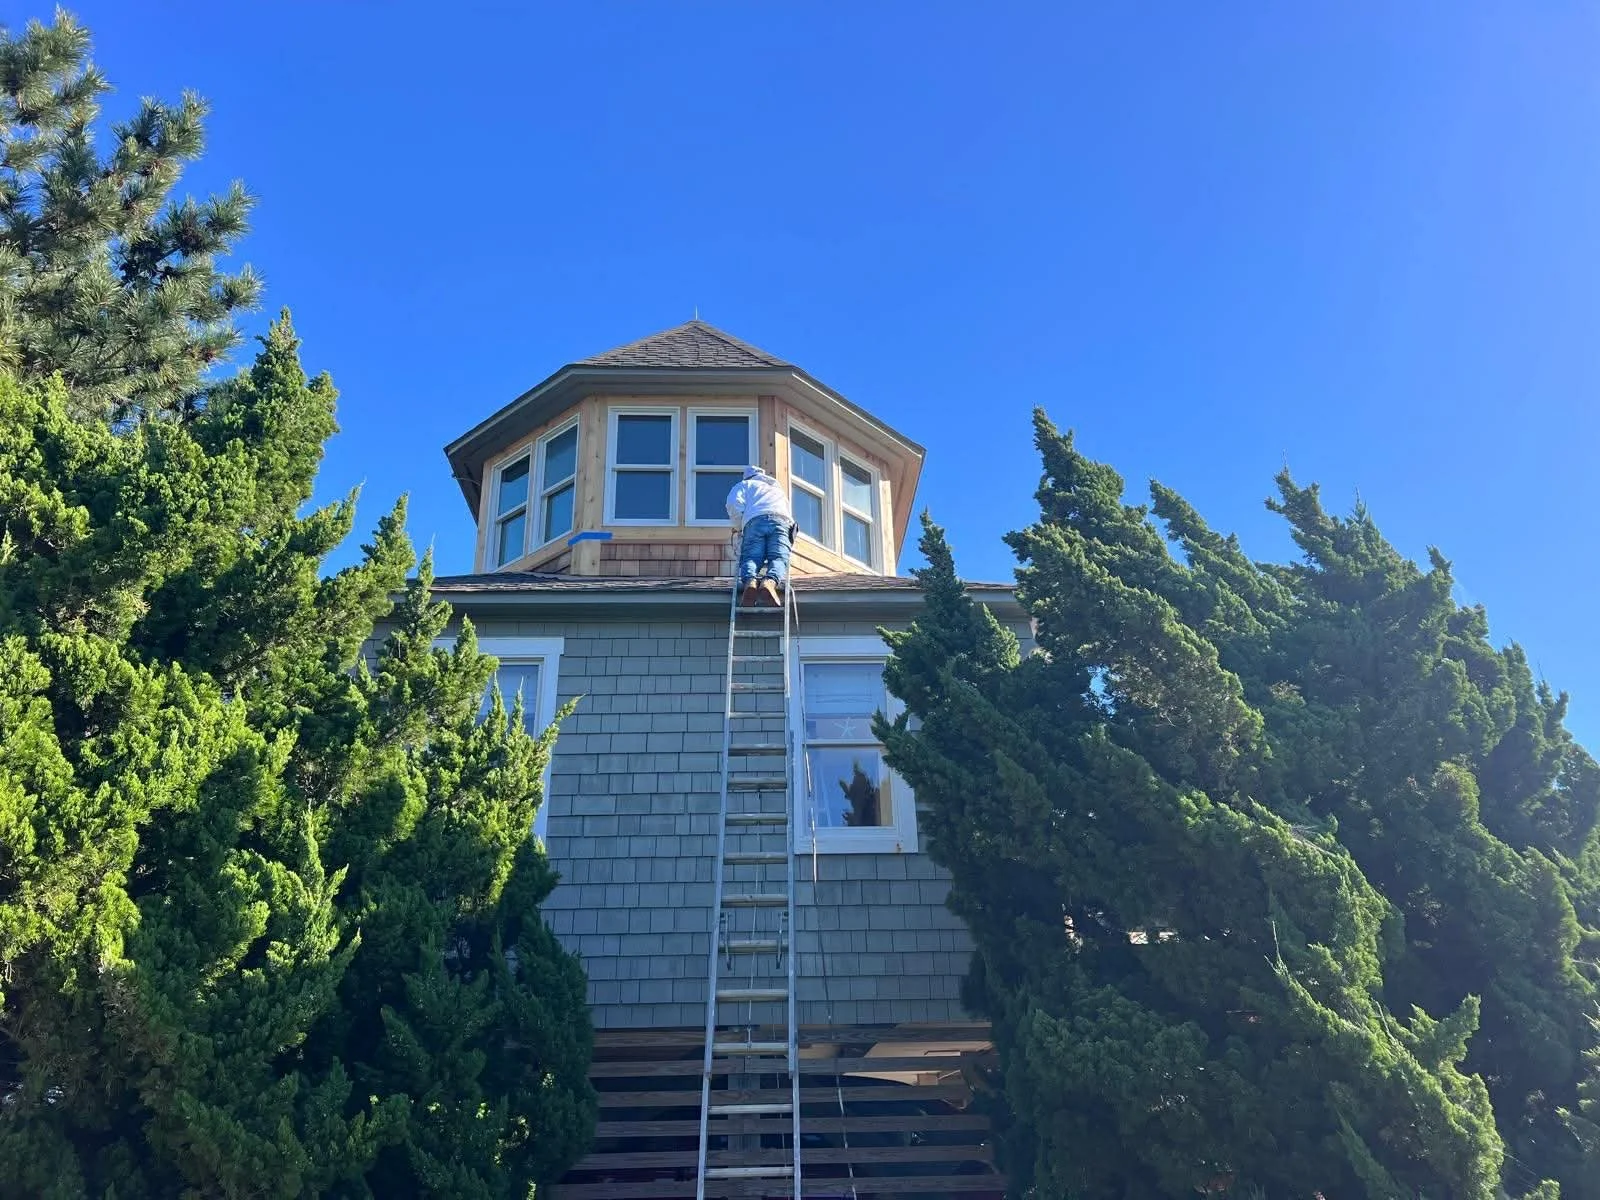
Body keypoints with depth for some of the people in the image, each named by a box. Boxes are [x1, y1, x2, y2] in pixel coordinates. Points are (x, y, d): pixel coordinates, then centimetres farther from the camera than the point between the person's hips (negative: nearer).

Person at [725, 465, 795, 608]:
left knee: (750, 558, -8)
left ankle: (750, 581, -44)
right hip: (782, 520, 2)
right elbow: (788, 512, 46)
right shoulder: (778, 489, 46)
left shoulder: (745, 484, 30)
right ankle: (769, 582, -49)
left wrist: (739, 526, 21)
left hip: (755, 520, -2)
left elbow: (733, 503, 10)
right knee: (779, 558, -15)